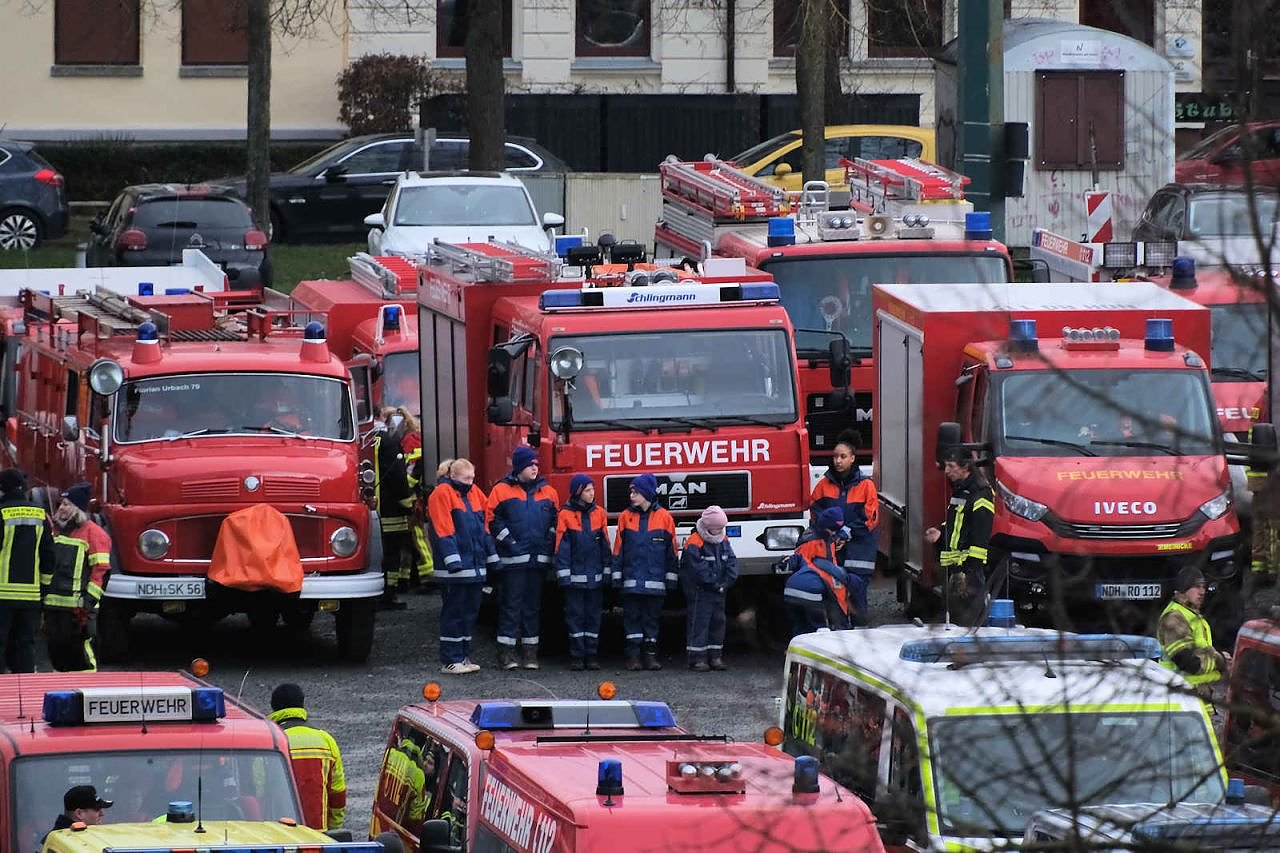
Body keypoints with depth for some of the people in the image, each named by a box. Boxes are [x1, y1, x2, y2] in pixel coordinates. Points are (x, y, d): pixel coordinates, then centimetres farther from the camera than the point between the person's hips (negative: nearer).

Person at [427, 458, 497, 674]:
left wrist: (491, 557, 17)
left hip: (475, 566, 8)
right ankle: (450, 660, 0)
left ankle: (463, 655, 19)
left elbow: (485, 526, 20)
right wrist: (453, 560, -20)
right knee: (453, 612, -4)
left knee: (470, 611, 11)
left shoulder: (475, 493, 14)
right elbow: (443, 531, -14)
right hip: (455, 569, -8)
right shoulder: (442, 494, -8)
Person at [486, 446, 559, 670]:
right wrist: (508, 540, -9)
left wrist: (549, 541, 4)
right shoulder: (502, 491, -1)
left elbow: (555, 519, 18)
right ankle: (506, 652, -2)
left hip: (539, 558, 4)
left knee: (533, 605, 8)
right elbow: (492, 519, -2)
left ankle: (530, 652, 12)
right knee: (511, 605, -4)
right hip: (513, 558, -4)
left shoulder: (547, 492, 11)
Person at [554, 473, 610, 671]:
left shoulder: (598, 513, 6)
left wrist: (607, 571, 7)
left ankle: (591, 654, 12)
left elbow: (605, 544, 10)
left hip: (595, 577, 3)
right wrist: (563, 574, -10)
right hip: (575, 577, -3)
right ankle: (576, 655, 6)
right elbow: (561, 547, -5)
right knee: (576, 615, 1)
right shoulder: (566, 515, -4)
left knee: (593, 615, 7)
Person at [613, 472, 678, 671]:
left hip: (655, 579, -1)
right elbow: (618, 549, 7)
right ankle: (633, 654, 3)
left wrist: (671, 578, 3)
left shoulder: (664, 518, 2)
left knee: (652, 617, 4)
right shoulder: (626, 517, 5)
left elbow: (671, 551, 5)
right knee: (632, 617, 1)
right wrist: (617, 577, 3)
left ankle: (651, 653, 10)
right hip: (632, 579, 1)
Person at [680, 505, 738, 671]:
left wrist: (726, 582, -9)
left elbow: (731, 562, 5)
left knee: (718, 622, 11)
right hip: (699, 591, -7)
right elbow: (699, 569, -21)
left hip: (718, 591, 7)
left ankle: (715, 656, 19)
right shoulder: (694, 543, -16)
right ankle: (697, 659, -7)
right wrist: (715, 584, -19)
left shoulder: (723, 541, 7)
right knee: (699, 623, -8)